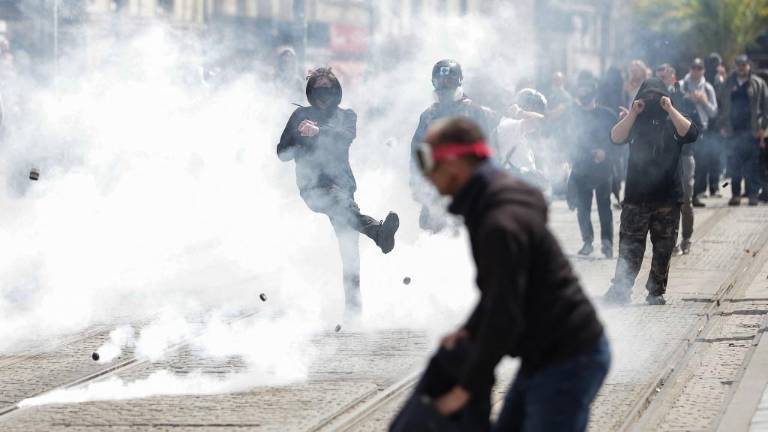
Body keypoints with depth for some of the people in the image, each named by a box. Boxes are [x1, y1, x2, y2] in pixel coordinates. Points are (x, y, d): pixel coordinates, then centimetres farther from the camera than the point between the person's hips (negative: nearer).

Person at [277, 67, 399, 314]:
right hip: (312, 186, -2)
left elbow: (348, 136, -3)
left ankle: (353, 301, -14)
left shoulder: (346, 116, 20)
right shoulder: (301, 116, 20)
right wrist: (300, 137, -5)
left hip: (341, 181, 2)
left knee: (348, 241, -14)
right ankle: (378, 231, -62)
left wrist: (319, 132, -19)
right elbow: (283, 153, 14)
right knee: (340, 201, -37)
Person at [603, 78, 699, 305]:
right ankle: (620, 290, -9)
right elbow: (616, 137, -7)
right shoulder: (635, 122, 10)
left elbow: (690, 133, -13)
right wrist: (633, 113, -12)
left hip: (668, 198, 0)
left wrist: (670, 109, -14)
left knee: (663, 248, 4)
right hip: (636, 197, 0)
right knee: (629, 246, -6)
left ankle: (656, 291, 13)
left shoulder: (672, 122, 7)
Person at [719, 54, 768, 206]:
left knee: (751, 164, -2)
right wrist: (723, 125, 4)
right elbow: (723, 106, 14)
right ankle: (735, 194, 4)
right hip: (733, 130, 2)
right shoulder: (729, 84, 12)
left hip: (751, 130, -2)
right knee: (733, 164, -1)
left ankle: (753, 194, 1)